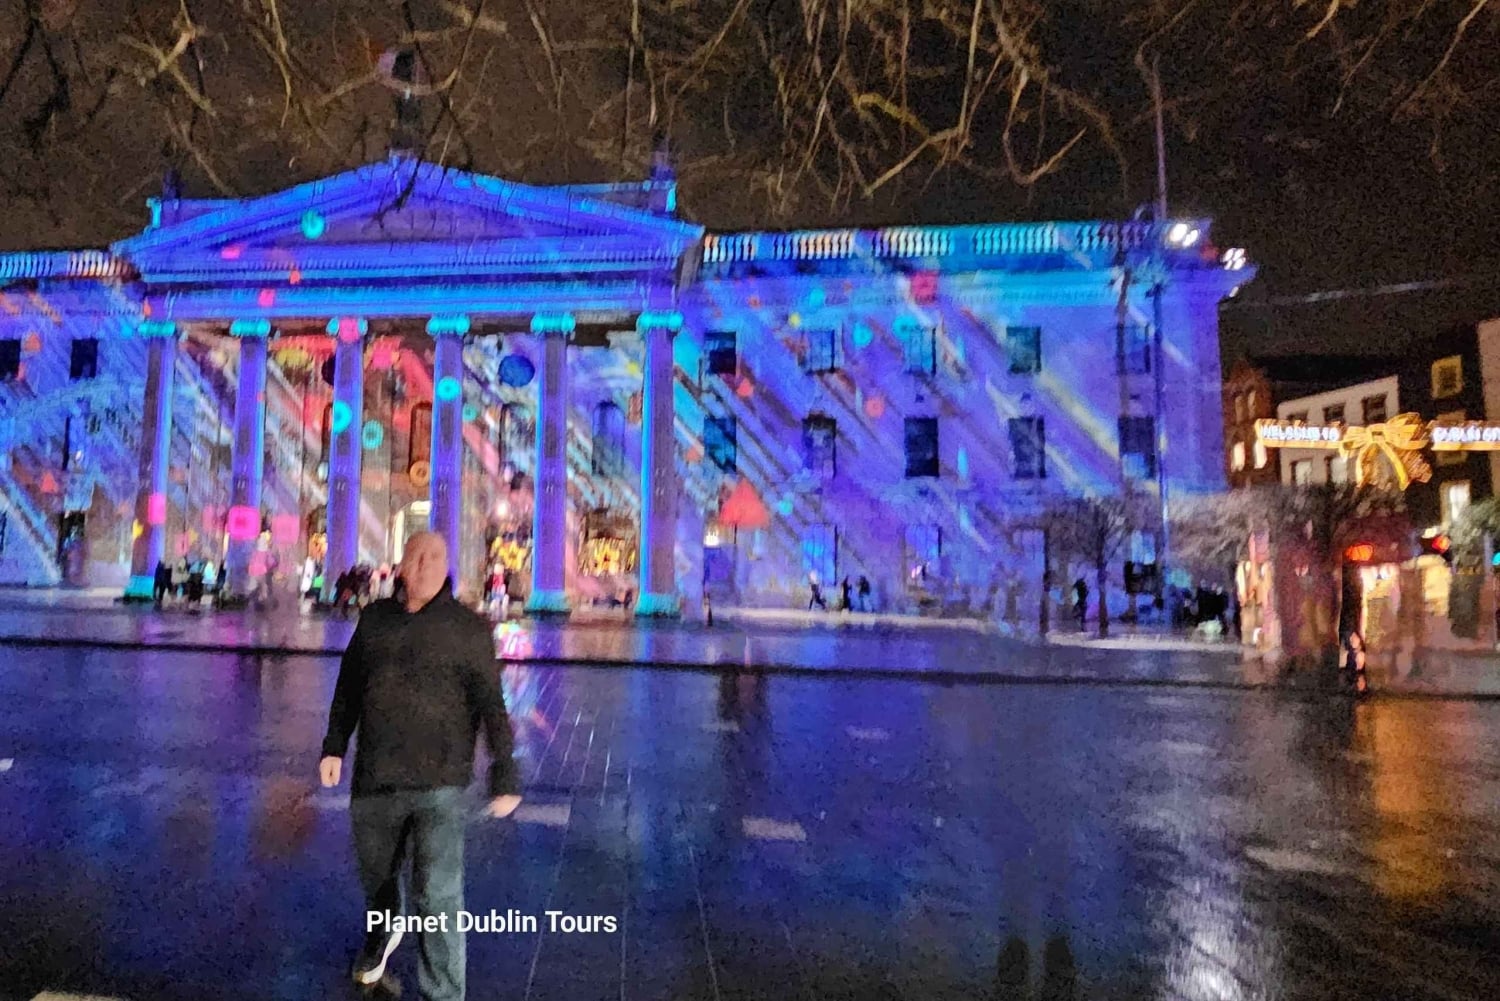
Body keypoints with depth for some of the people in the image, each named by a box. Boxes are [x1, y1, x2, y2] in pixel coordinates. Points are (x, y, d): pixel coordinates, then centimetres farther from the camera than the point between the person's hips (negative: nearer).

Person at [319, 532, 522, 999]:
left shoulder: (469, 627, -7)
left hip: (440, 783, -4)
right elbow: (348, 687, 15)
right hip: (374, 780, 4)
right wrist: (334, 745, 13)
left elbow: (491, 705, -7)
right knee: (375, 874, 24)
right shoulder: (374, 618, 4)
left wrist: (504, 776, -9)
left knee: (438, 898, -6)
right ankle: (383, 934, 56)